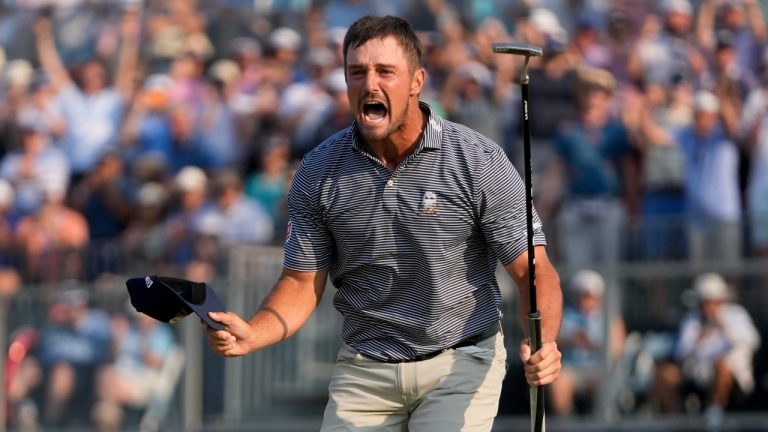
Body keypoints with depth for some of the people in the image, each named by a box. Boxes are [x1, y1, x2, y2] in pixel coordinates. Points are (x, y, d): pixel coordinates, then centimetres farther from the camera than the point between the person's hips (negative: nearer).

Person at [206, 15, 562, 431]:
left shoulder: (479, 162, -12)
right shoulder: (318, 172, -3)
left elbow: (533, 270, -10)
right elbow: (302, 282, 2)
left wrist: (544, 343, -30)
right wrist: (250, 334, -18)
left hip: (460, 362, -3)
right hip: (363, 368, 3)